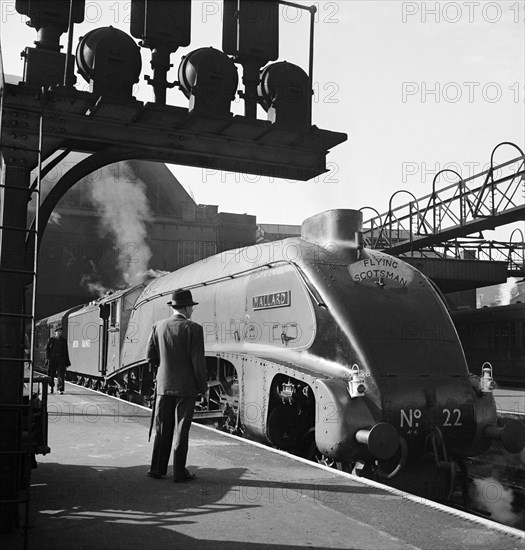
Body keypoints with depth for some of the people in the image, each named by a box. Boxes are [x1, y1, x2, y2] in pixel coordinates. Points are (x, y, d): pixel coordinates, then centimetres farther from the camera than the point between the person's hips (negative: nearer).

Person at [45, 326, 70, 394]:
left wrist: (67, 361, 9)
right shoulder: (51, 340, 4)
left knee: (61, 375, -8)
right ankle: (51, 386, 32)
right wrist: (47, 358, -6)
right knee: (51, 374, 7)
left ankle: (60, 389, -5)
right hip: (52, 360, 0)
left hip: (61, 360, 0)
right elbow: (47, 349, 6)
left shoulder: (64, 340, 9)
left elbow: (66, 351, 11)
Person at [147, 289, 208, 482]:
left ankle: (157, 468, 17)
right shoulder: (193, 328, -11)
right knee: (181, 430, 4)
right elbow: (198, 361, -12)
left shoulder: (158, 326, 1)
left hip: (164, 385, 4)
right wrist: (203, 386, -2)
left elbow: (151, 357, 4)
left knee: (162, 429, 13)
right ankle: (179, 472, 10)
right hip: (186, 386, -4)